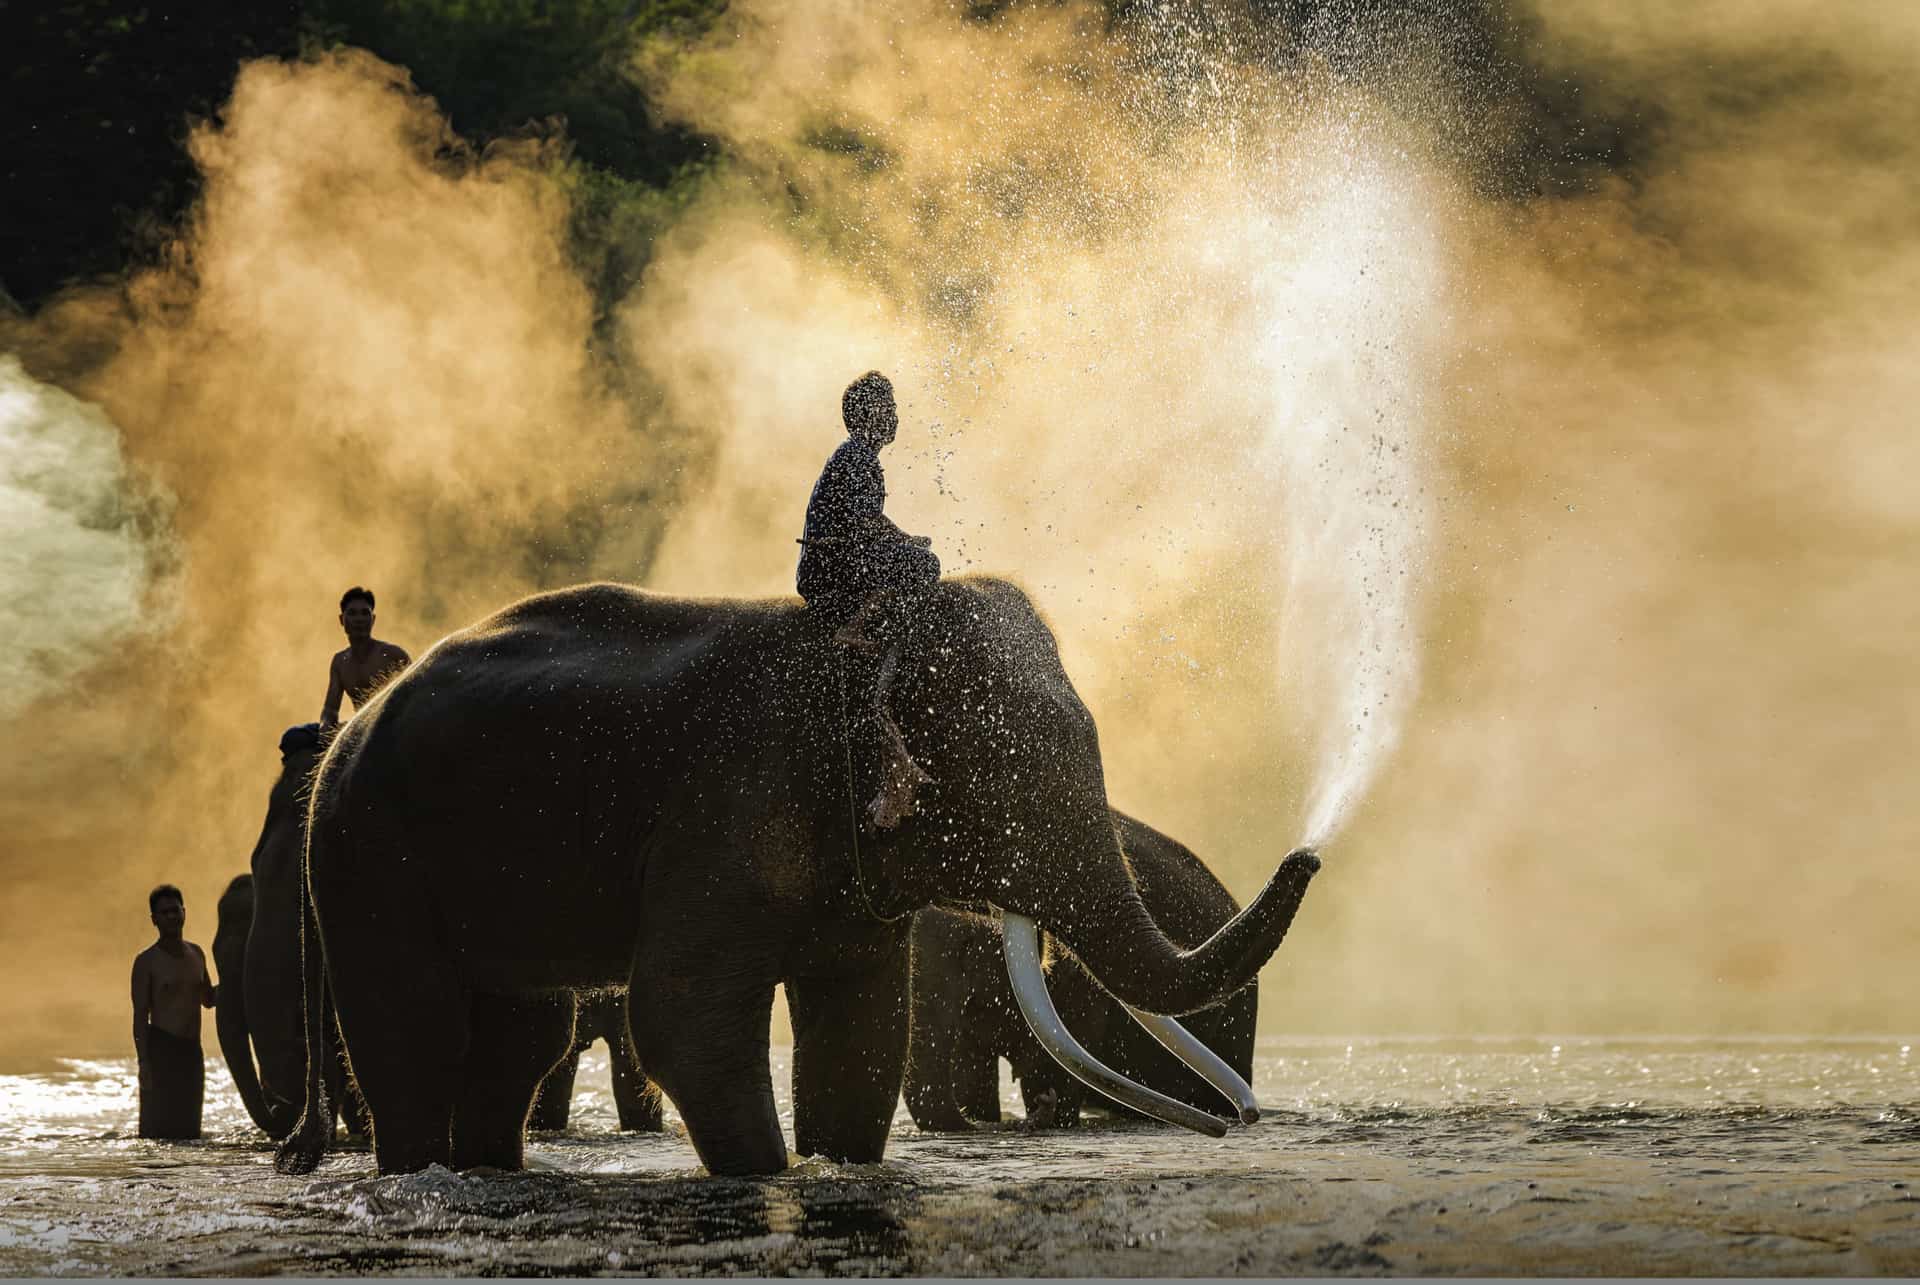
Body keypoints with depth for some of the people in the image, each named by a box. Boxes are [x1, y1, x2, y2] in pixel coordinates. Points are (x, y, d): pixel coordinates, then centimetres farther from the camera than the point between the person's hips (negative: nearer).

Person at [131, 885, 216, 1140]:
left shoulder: (196, 954, 14)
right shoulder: (146, 961, -4)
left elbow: (208, 999, 26)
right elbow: (140, 1016, -8)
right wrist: (143, 1062, -17)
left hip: (192, 1052, 6)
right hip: (161, 1051, -6)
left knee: (188, 1128, 6)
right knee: (160, 1129, -12)